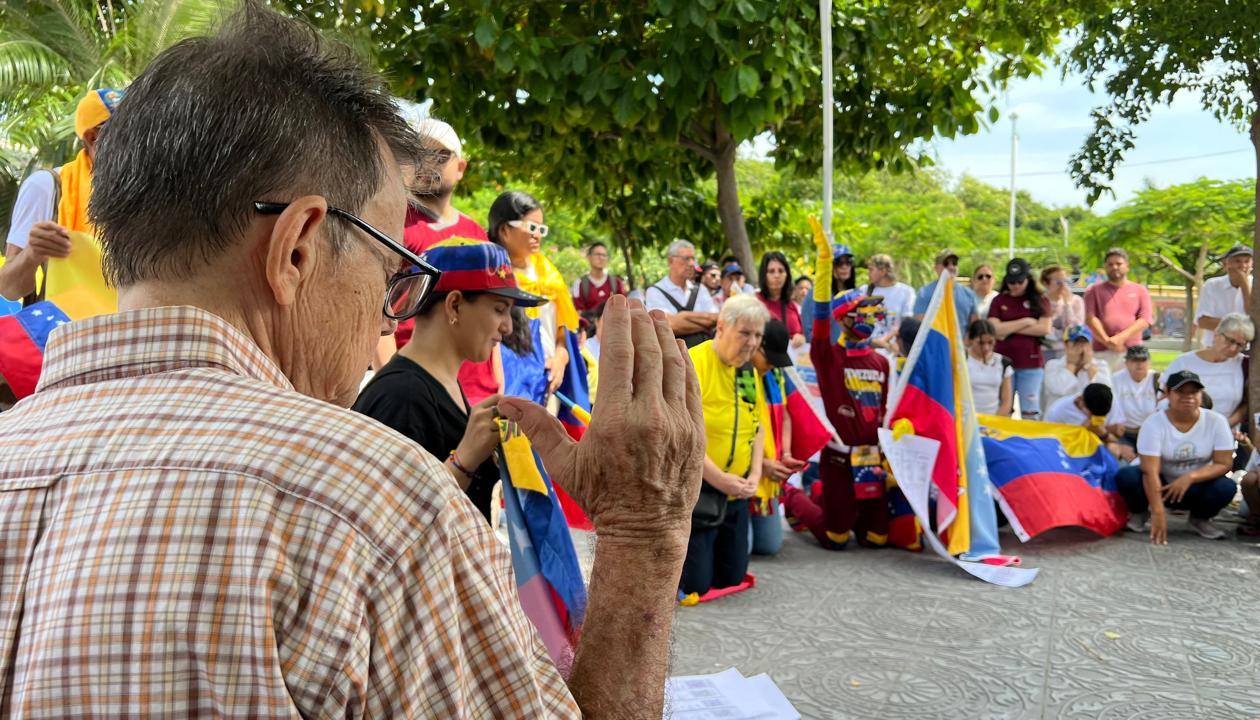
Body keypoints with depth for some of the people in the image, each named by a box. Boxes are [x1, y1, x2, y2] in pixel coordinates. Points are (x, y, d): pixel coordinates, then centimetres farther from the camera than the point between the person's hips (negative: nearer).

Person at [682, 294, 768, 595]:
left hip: (736, 494, 7)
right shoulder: (691, 364, -17)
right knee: (693, 584, -5)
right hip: (693, 491, -7)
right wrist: (718, 478, -19)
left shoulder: (749, 372, 8)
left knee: (732, 578, 14)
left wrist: (755, 474, 2)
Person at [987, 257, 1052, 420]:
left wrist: (1009, 328, -7)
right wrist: (1025, 322, -6)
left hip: (1031, 364, 0)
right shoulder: (999, 301, 7)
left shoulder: (1040, 301, 6)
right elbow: (994, 329, -5)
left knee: (1030, 412, 3)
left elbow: (1044, 328, -7)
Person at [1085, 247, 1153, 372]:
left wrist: (1121, 337, -12)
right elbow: (1090, 318, 0)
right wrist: (1107, 341, -13)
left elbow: (1145, 320, 2)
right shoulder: (1095, 290, 11)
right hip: (1102, 352, -1)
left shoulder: (1140, 290, 13)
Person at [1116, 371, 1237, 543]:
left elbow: (1223, 464, -14)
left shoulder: (1216, 421, -13)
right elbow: (1150, 471, -25)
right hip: (1161, 485, -1)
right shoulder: (1154, 423, -19)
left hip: (1196, 487, 2)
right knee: (1126, 476, -31)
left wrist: (1190, 477, -31)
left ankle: (1200, 518, 3)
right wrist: (1158, 512, -34)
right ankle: (1140, 512, 3)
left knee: (1226, 488, -30)